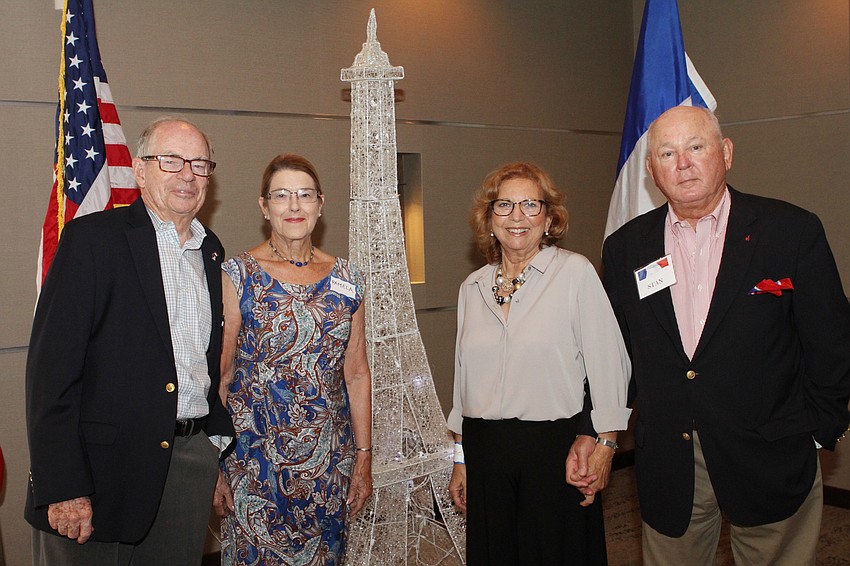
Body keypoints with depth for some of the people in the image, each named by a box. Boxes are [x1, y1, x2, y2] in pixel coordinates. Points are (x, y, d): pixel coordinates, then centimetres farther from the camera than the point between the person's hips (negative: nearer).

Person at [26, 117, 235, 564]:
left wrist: (220, 433, 8)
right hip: (103, 465, -5)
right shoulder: (92, 237, -7)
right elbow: (51, 367, -13)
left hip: (192, 457, 5)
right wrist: (62, 486, -17)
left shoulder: (211, 251, 11)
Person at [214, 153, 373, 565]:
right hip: (254, 459, -3)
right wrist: (214, 467, -9)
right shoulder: (238, 274, -5)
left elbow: (356, 374, 7)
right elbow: (220, 373, -6)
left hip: (330, 460, 3)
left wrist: (363, 458, 5)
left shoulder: (345, 279, 5)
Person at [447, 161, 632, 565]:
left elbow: (608, 364, -8)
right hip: (485, 452, 4)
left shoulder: (575, 272, -7)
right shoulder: (472, 288, 7)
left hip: (555, 449, -4)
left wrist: (603, 441, -10)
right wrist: (461, 460, 15)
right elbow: (463, 377, 12)